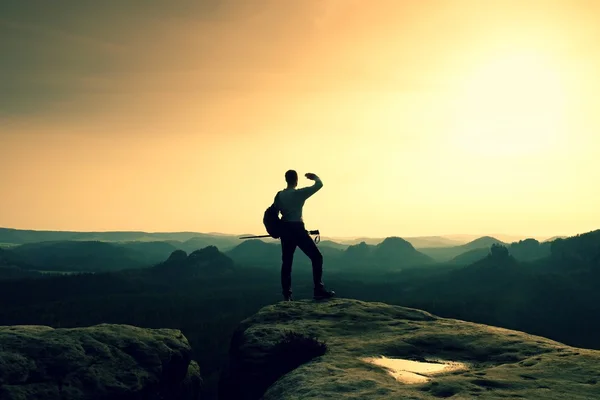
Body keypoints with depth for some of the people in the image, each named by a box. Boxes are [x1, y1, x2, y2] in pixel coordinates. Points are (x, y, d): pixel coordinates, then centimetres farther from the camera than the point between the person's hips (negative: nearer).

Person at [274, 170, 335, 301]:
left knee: (287, 262, 11)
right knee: (317, 257, 1)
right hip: (297, 229, -6)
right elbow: (319, 184, -4)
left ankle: (287, 295, 10)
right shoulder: (299, 193, -9)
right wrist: (314, 176, 16)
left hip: (285, 229, 6)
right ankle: (319, 290, -6)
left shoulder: (279, 195, 6)